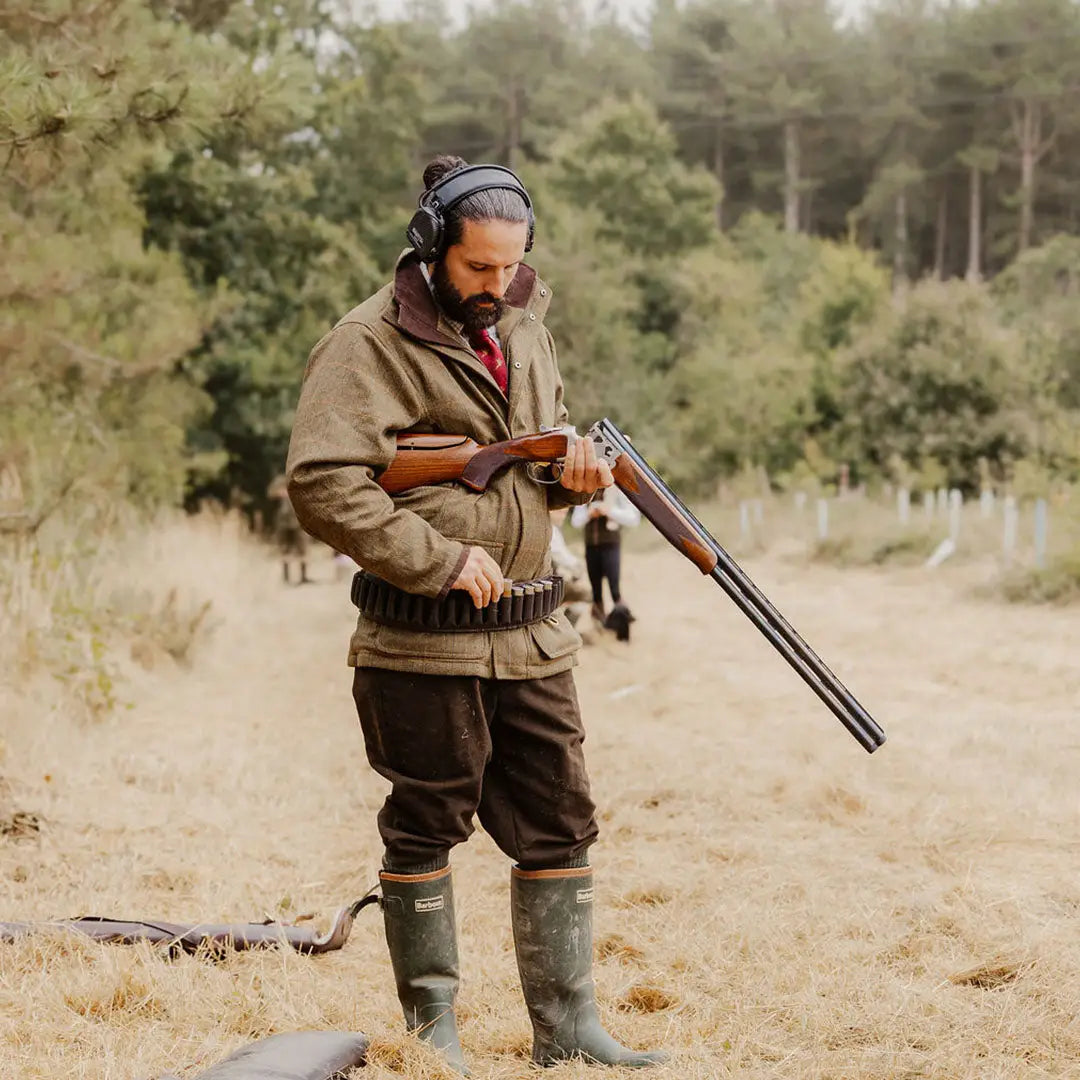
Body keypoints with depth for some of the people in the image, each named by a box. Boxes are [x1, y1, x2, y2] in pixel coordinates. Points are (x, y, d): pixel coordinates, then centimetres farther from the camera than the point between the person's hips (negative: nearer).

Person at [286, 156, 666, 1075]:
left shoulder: (524, 328, 12)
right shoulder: (370, 345, -12)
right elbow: (324, 484, -21)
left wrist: (576, 473, 0)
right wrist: (444, 560, -20)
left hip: (530, 638, 7)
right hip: (423, 643, -7)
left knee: (559, 826, 8)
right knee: (426, 829, 5)